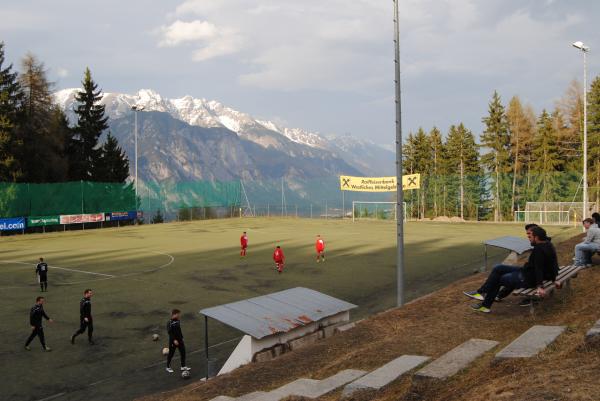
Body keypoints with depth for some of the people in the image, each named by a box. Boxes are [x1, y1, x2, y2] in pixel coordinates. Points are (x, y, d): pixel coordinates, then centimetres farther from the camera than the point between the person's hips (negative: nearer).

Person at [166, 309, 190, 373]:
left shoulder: (178, 321, 1)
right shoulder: (170, 323, -21)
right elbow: (170, 332, -23)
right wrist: (174, 340, -26)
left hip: (179, 339, 7)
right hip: (173, 341, -7)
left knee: (183, 352, 9)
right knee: (171, 354, 8)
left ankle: (183, 366, 21)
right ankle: (168, 367, 25)